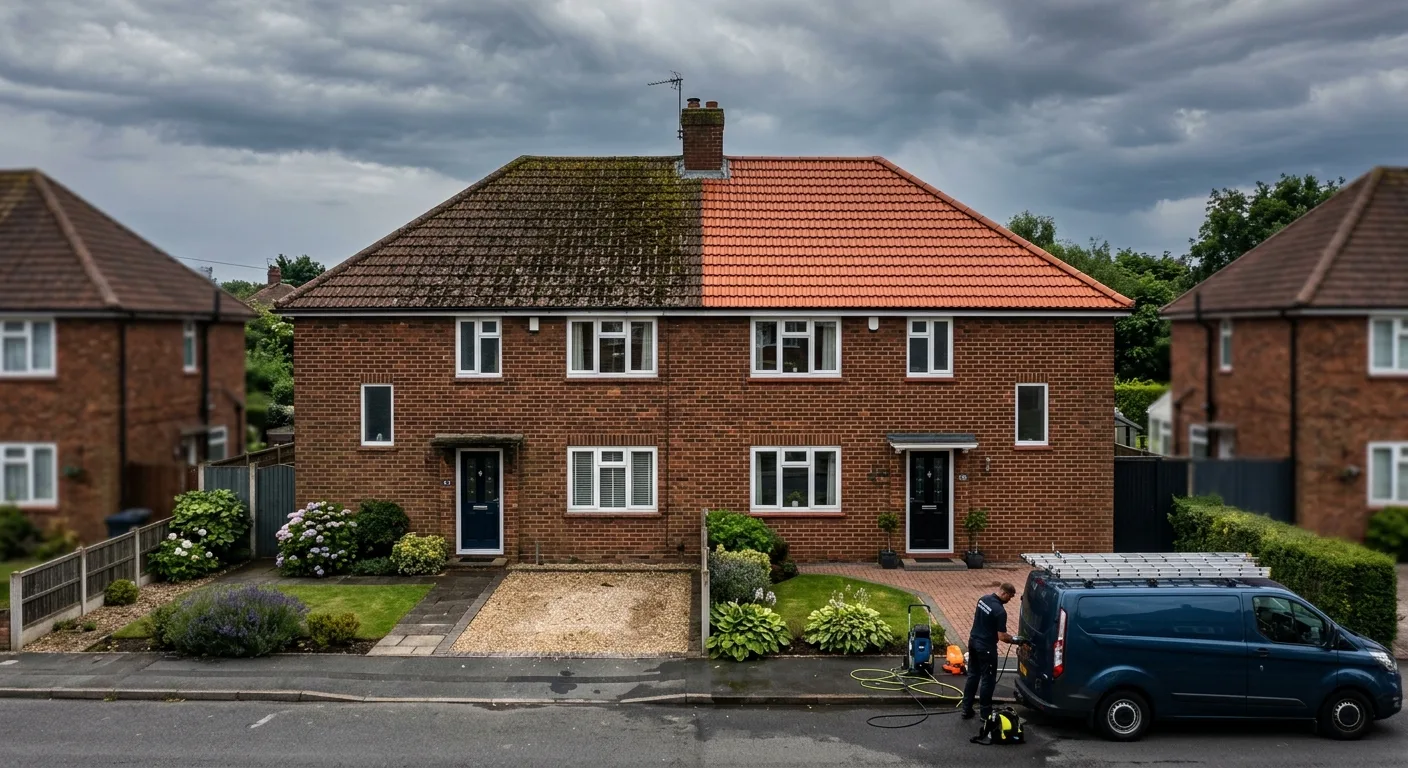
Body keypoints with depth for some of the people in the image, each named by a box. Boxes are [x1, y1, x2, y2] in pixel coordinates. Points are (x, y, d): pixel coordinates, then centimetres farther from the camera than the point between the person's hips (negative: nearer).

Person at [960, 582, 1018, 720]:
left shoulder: (983, 599, 2)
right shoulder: (1000, 611, -23)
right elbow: (1002, 636, -21)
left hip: (973, 641, 8)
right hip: (986, 647, -8)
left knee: (972, 675, 16)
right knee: (988, 680, 5)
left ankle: (966, 709, 22)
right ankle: (985, 713, 14)